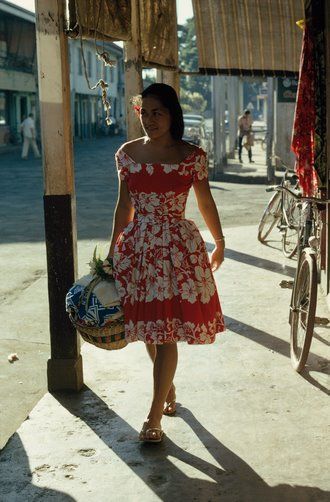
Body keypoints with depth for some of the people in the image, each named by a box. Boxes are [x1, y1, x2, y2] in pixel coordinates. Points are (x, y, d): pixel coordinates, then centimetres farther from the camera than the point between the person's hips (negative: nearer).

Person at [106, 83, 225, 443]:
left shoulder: (192, 156, -3)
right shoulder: (128, 153, 4)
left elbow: (205, 202, 8)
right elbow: (124, 205, 10)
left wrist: (219, 243, 17)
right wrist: (112, 251, 10)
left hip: (178, 247, -3)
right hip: (137, 245, 3)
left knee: (166, 332, -3)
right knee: (148, 327, 11)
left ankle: (155, 417, 5)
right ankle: (168, 386, 37)